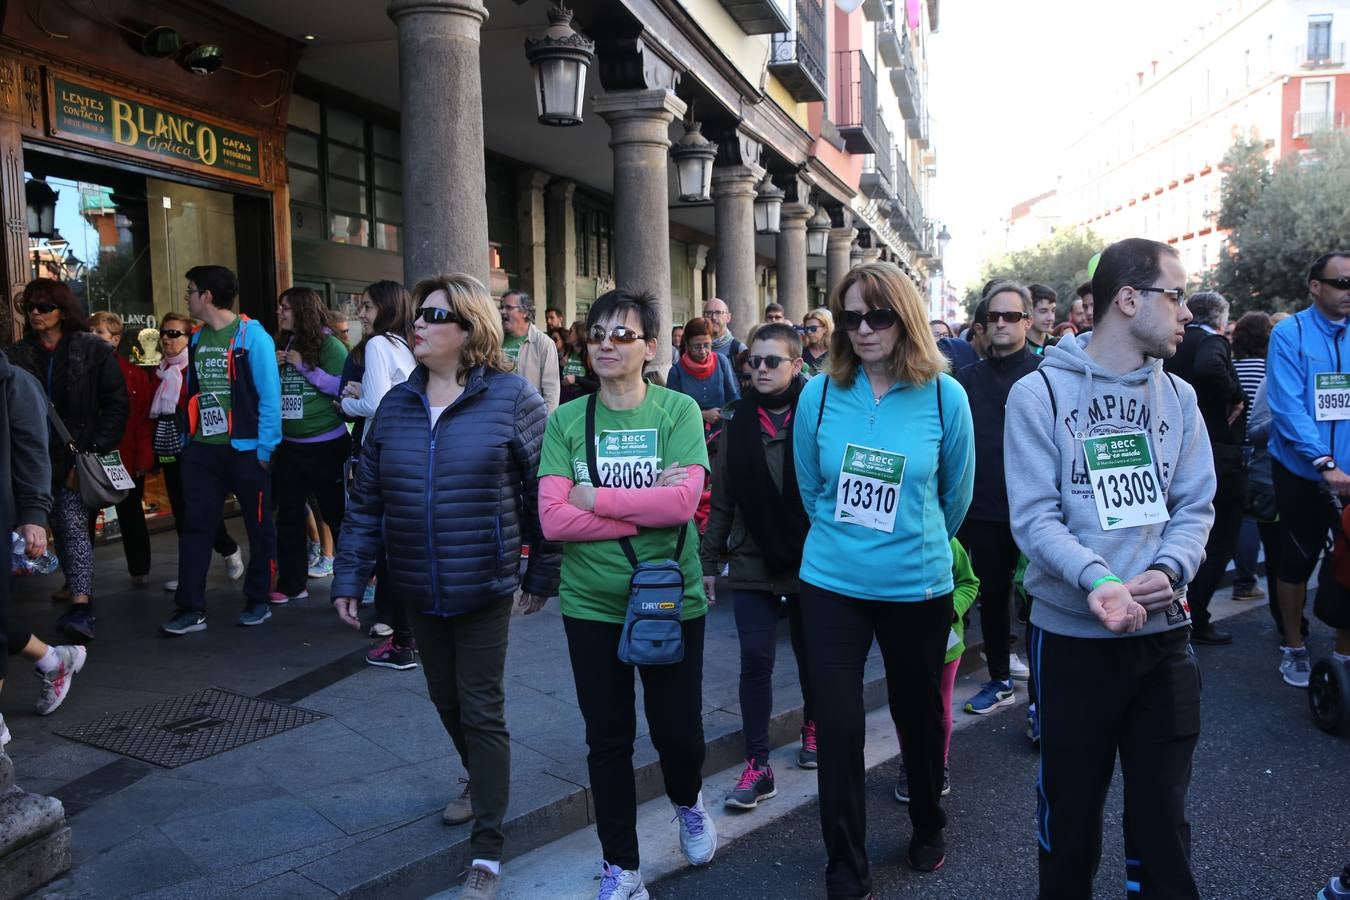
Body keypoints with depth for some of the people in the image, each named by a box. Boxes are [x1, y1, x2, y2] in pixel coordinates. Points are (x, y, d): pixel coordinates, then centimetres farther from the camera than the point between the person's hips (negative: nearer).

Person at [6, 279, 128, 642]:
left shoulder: (92, 351, -1)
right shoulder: (17, 354, 6)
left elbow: (117, 403, -1)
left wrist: (99, 447, -9)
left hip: (77, 457, -4)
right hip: (37, 458, 4)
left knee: (74, 527, -13)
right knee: (60, 528, 15)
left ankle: (81, 608, -20)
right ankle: (75, 583, 32)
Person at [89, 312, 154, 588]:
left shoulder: (134, 374, -4)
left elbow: (143, 420, -5)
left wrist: (143, 459, -10)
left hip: (127, 461, -1)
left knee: (131, 516, 15)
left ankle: (139, 570, 30)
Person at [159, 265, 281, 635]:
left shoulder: (252, 336, -10)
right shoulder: (197, 339, 10)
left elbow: (269, 395, -13)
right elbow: (193, 393, 14)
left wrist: (265, 448, -15)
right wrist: (190, 439, 9)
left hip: (245, 449, -6)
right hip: (203, 450, 6)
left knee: (259, 528, 7)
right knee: (195, 528, 3)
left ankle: (258, 602, 20)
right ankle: (191, 609, 8)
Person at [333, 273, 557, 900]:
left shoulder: (511, 397, -10)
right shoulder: (396, 404, 4)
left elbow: (543, 491, -6)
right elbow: (367, 499, 6)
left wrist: (542, 573, -5)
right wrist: (350, 577, 2)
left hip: (484, 587, -5)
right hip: (418, 588, 5)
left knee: (481, 711, 2)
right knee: (446, 701, 20)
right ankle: (483, 783, 47)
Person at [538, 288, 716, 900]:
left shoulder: (678, 410, -6)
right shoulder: (566, 420, -2)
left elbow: (683, 500, -20)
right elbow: (552, 519, -12)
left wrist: (596, 497, -15)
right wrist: (645, 509, -17)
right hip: (591, 604, 2)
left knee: (678, 731, 7)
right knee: (607, 740, 10)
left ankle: (688, 803, 43)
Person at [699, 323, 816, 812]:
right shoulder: (738, 424, 2)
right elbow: (722, 500, 5)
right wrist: (709, 560, 4)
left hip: (810, 563, -1)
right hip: (752, 564, 2)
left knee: (810, 654, 16)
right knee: (755, 659, -2)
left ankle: (812, 726, 41)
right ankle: (758, 764, 5)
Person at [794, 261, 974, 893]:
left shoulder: (944, 396, -8)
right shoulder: (820, 394, -6)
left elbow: (957, 493, 6)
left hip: (917, 585, 0)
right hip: (832, 583, 0)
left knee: (919, 714, 16)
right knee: (837, 726, 1)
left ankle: (929, 829, 44)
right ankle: (846, 869, 19)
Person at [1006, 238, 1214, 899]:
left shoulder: (1178, 397, 7)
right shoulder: (1040, 392, -7)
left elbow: (1195, 506, 3)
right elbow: (1034, 516, -14)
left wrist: (1167, 571, -17)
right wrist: (1098, 581, -29)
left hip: (1164, 631, 4)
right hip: (1072, 633, -3)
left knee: (1162, 806, 12)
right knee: (1072, 801, 12)